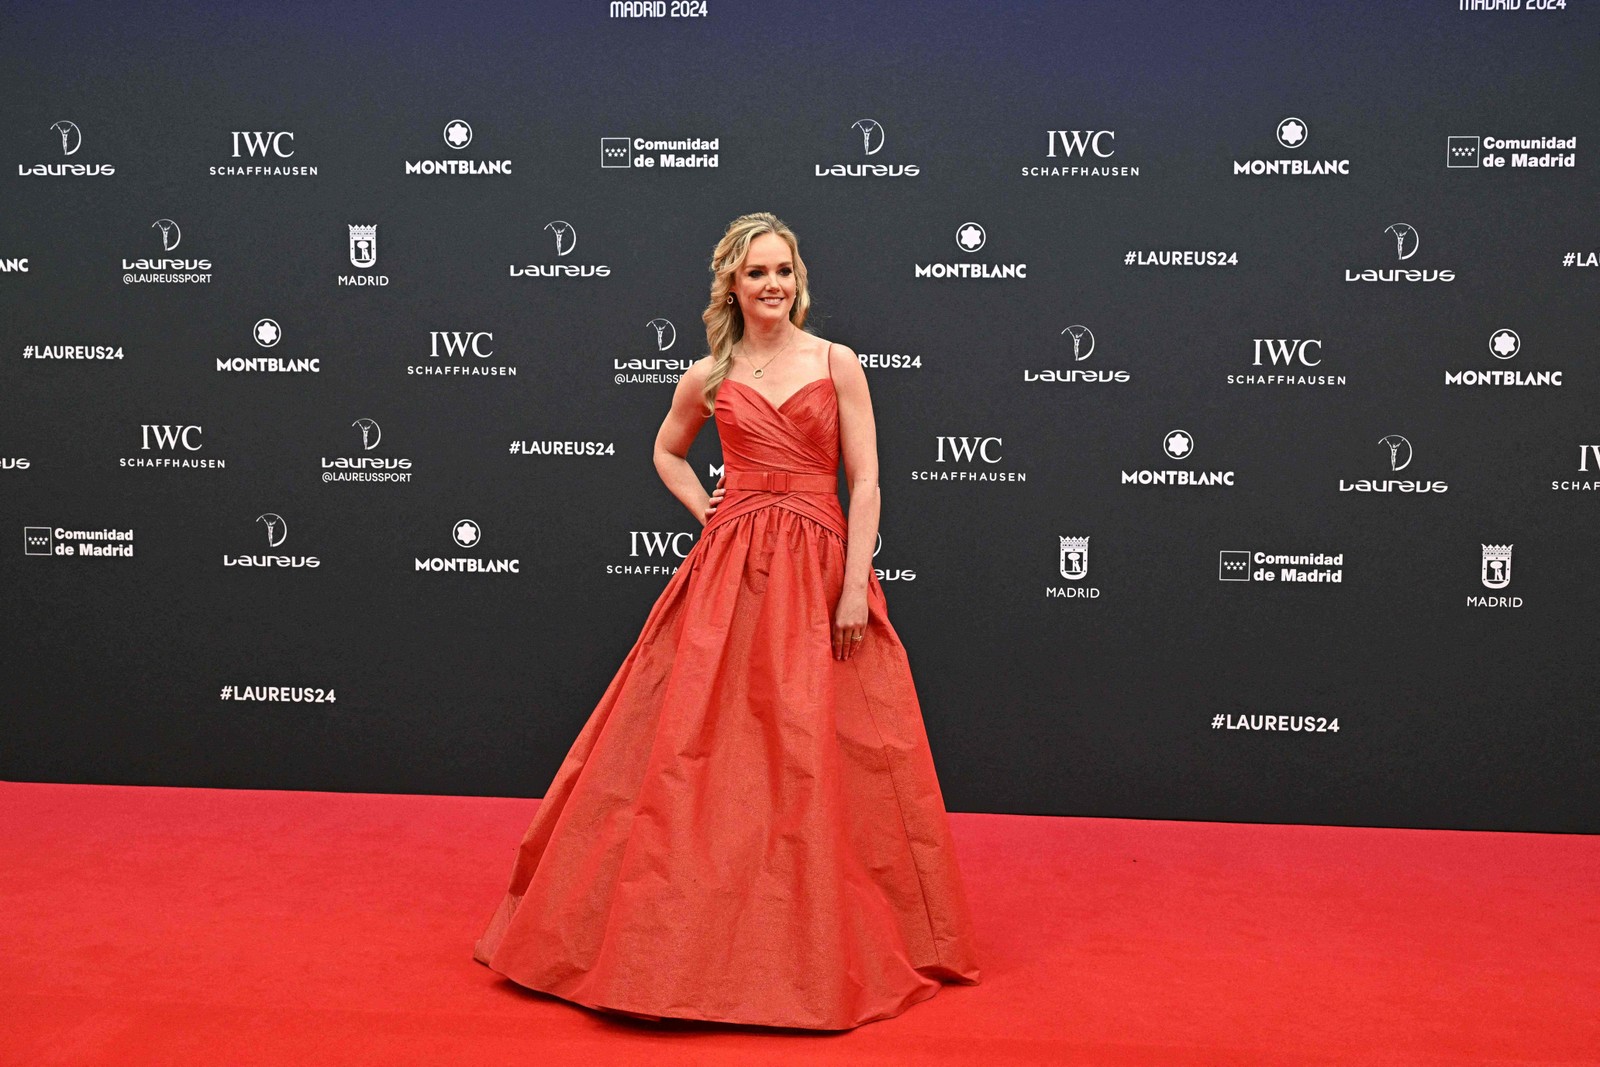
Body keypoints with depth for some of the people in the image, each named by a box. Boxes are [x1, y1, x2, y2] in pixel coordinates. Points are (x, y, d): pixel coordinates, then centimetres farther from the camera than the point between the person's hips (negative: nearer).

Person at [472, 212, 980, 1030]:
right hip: (730, 571, 1)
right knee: (703, 745, 1)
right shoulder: (709, 377, 8)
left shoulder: (837, 364, 2)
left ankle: (830, 930, 19)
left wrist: (855, 587, -10)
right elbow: (667, 453, 25)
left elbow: (864, 482, -2)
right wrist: (707, 512, 8)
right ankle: (702, 920, 16)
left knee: (818, 755, 3)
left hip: (819, 570, -1)